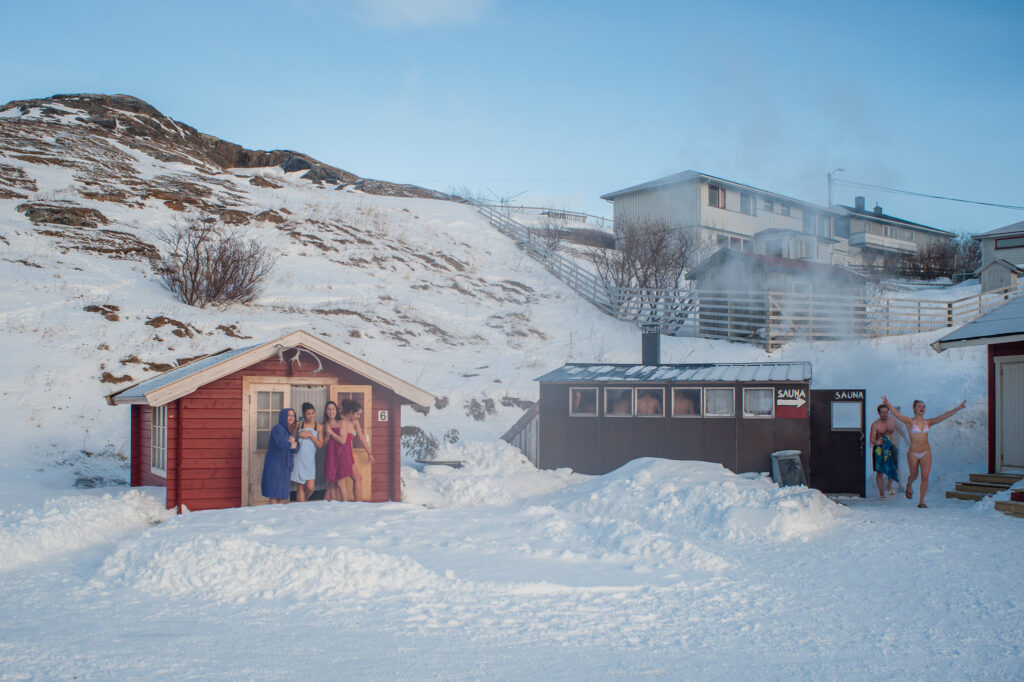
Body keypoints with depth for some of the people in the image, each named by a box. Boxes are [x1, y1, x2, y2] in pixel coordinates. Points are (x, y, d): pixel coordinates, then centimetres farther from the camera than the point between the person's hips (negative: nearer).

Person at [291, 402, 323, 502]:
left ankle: (304, 499, 23)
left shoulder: (318, 427, 5)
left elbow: (320, 444, 1)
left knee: (310, 488, -8)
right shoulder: (298, 425, 5)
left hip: (311, 459, 0)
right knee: (301, 486, 0)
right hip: (300, 459, 0)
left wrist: (311, 435, -9)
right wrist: (299, 435, -7)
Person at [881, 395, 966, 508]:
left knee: (925, 477, -8)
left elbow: (944, 416, 1)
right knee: (914, 476, 11)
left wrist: (958, 408, -6)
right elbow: (897, 414, -23)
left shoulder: (928, 422, 4)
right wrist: (889, 405, -42)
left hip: (926, 453, 2)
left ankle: (921, 501, 1)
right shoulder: (910, 421, -6)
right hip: (912, 453, -2)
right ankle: (909, 486, 47)